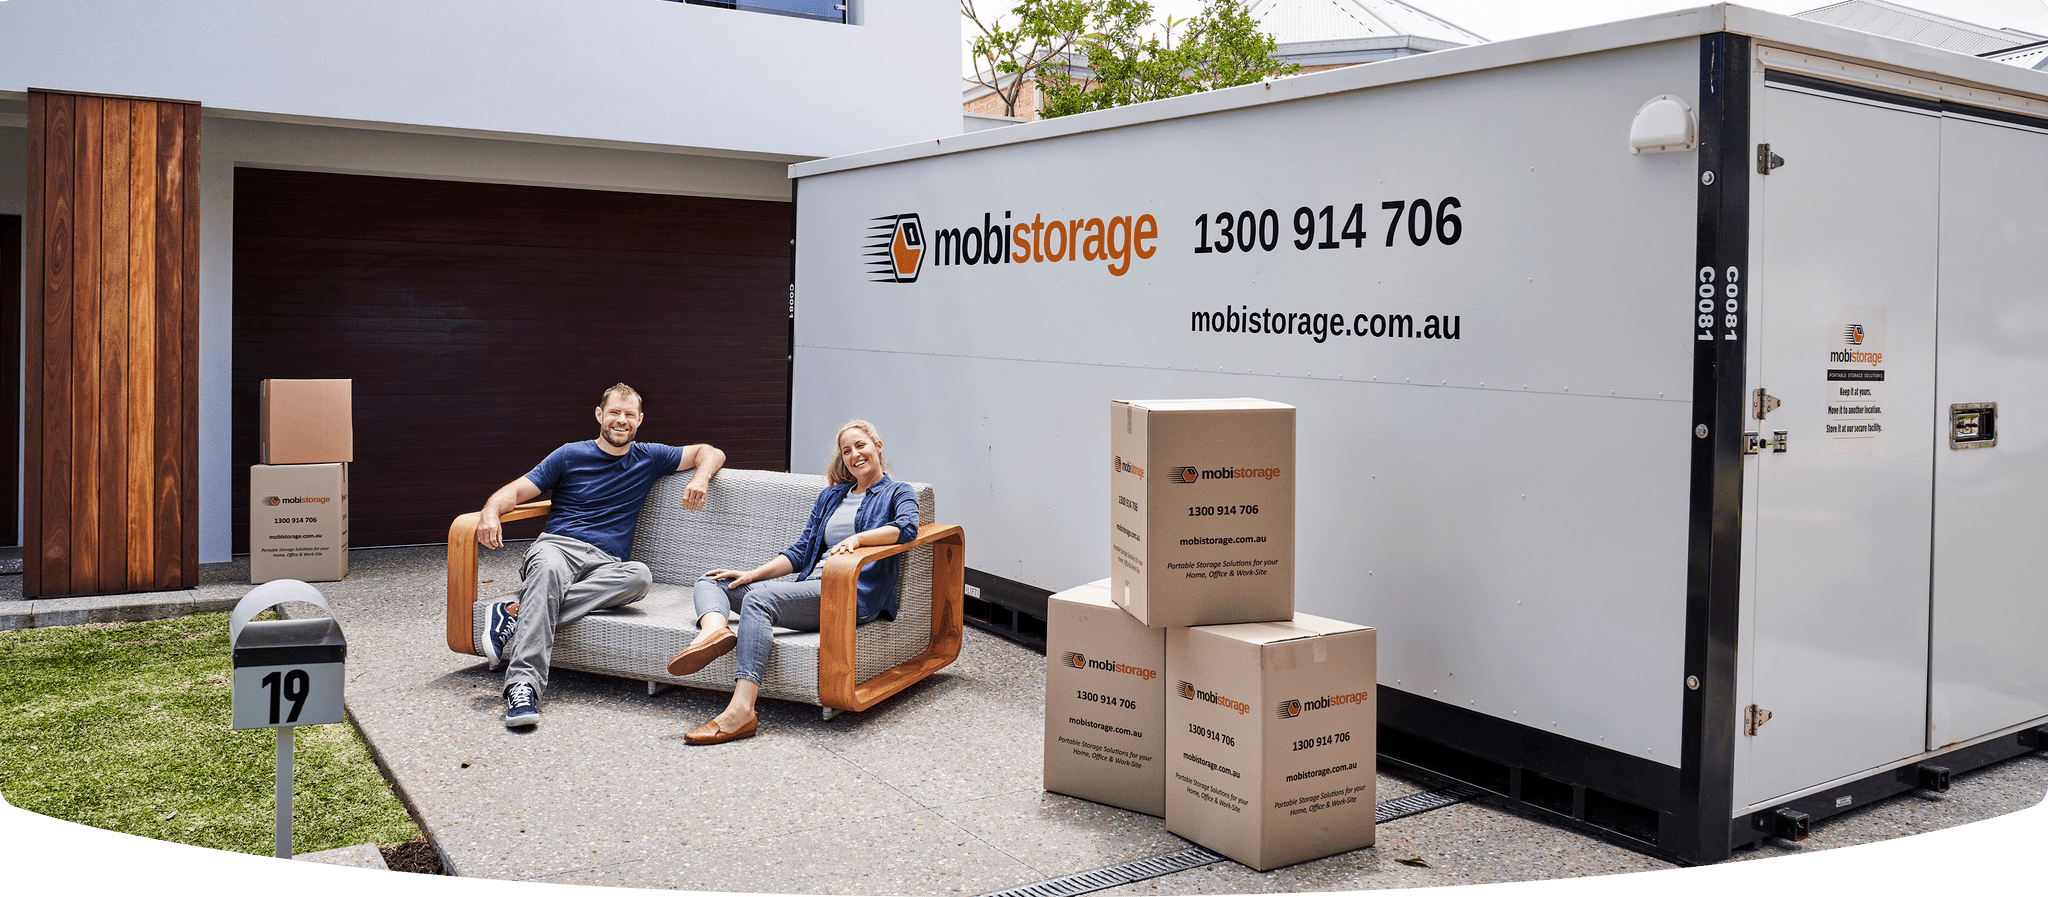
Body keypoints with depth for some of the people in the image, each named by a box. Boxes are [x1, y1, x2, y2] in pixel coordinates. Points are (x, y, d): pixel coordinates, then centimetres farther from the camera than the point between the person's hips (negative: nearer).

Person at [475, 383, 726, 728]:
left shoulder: (649, 458, 20)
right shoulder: (570, 456, 14)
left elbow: (711, 453, 23)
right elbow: (515, 491, 11)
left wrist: (700, 478, 0)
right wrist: (490, 512, -12)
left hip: (605, 564, 2)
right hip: (557, 545, -1)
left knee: (640, 575, -36)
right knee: (549, 567, -40)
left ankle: (518, 612, -35)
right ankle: (523, 683, -50)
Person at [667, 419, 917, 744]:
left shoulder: (897, 492, 9)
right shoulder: (831, 496, 28)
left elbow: (907, 526, -13)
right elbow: (801, 551, 23)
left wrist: (857, 538, -27)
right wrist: (752, 574, 10)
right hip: (812, 588, 8)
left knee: (759, 598, -32)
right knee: (711, 581, 2)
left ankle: (741, 711, -46)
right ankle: (714, 628, -36)